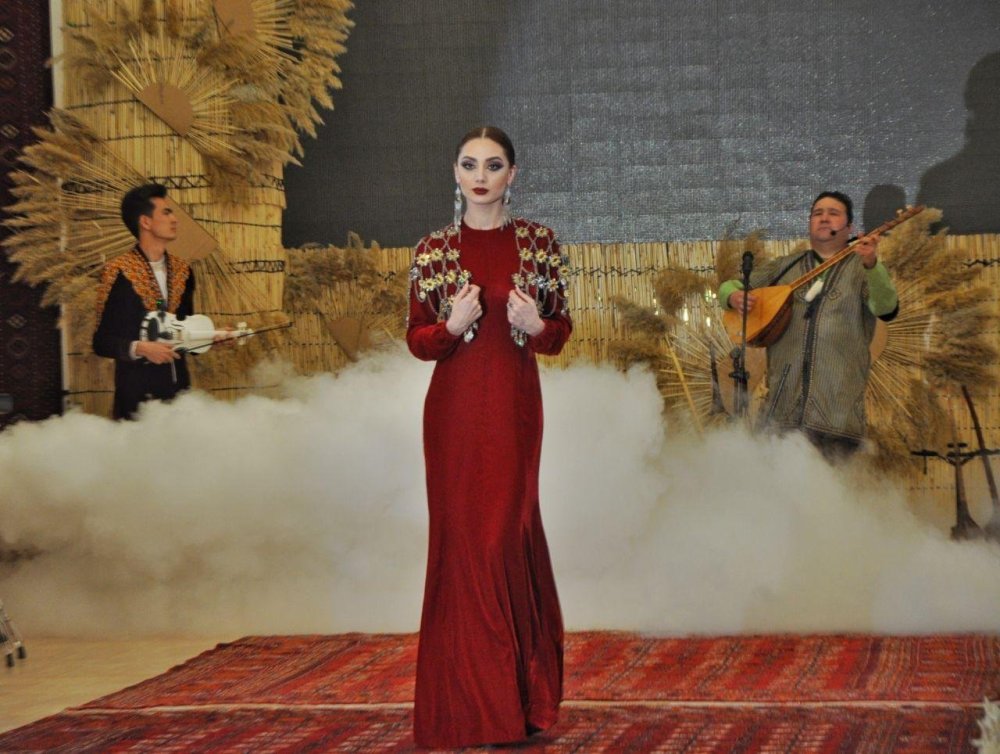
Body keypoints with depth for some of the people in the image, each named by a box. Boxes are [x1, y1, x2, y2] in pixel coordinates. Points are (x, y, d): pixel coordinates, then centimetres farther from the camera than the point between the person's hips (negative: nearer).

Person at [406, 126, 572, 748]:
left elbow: (562, 330, 9)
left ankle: (519, 694, 14)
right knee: (461, 538, 0)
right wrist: (453, 326, -13)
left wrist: (536, 326, -12)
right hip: (456, 411, 0)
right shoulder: (434, 250, 4)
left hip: (516, 408, 0)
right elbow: (417, 339, 6)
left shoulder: (539, 243, 4)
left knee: (508, 536, 0)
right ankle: (468, 703, 8)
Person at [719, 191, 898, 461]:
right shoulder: (784, 267, 19)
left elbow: (886, 309, -10)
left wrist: (871, 264, -28)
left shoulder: (863, 268, 9)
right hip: (783, 403, 2)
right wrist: (734, 296, -1)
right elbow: (729, 286, 24)